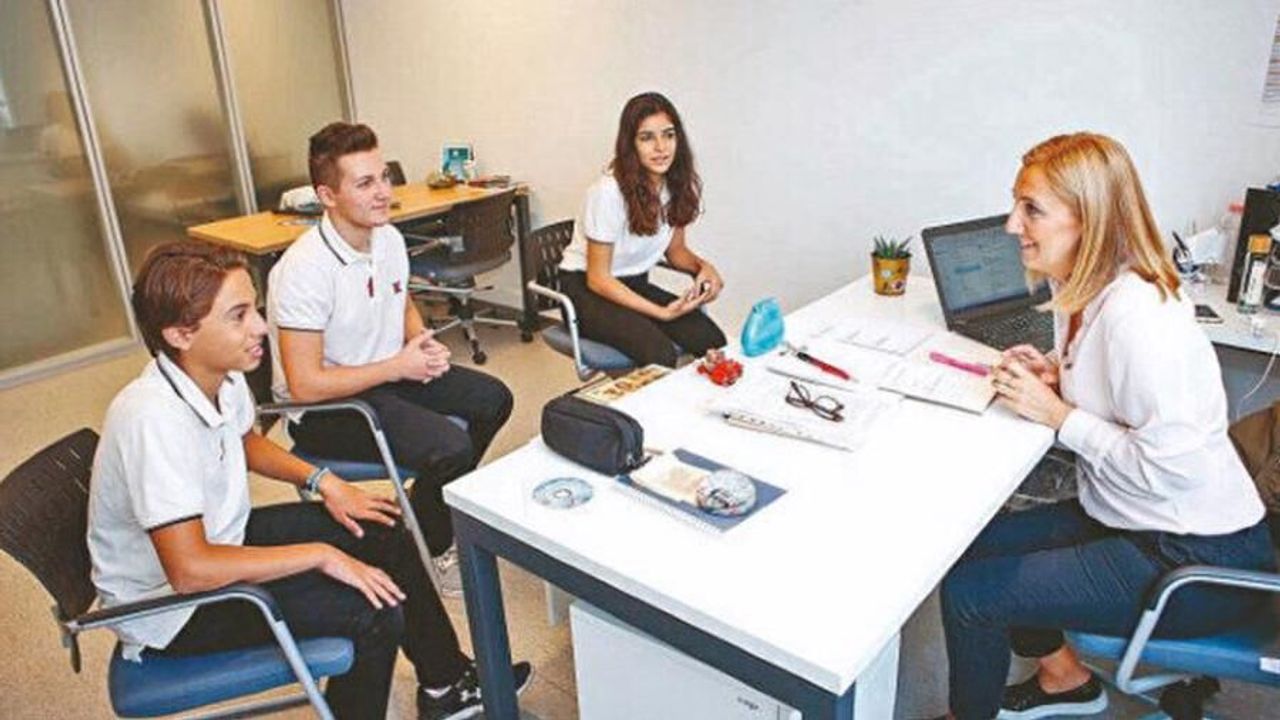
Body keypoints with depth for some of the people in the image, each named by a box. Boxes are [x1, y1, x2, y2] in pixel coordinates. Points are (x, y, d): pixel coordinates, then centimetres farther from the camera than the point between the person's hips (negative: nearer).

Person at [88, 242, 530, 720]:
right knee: (376, 612, -20)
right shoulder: (152, 420, -34)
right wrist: (320, 555, -28)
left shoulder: (222, 376, -9)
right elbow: (190, 571, -36)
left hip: (223, 537, 9)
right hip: (170, 610, -8)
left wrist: (322, 481, 0)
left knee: (383, 533, 10)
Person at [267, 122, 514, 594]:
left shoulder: (388, 238, -1)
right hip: (322, 407, -9)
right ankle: (426, 551, 4)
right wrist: (398, 366, -21)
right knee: (450, 447, -26)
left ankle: (432, 506, 25)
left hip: (388, 373, 9)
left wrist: (423, 342, -4)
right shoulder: (305, 269, -26)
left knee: (493, 400, 6)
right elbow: (305, 385, -27)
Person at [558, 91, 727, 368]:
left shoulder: (680, 184, -5)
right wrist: (663, 313, -23)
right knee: (660, 355, -30)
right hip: (587, 288, -6)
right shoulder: (609, 191, -23)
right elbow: (598, 278, -17)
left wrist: (703, 266, -12)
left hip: (635, 285, 6)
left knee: (712, 341, -19)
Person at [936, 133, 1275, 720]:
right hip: (1131, 522, 10)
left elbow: (1168, 466, -28)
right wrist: (1053, 375, -2)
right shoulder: (1081, 290, 2)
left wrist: (1058, 414, -20)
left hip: (1197, 562, -10)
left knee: (968, 590, -12)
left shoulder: (1136, 314, -28)